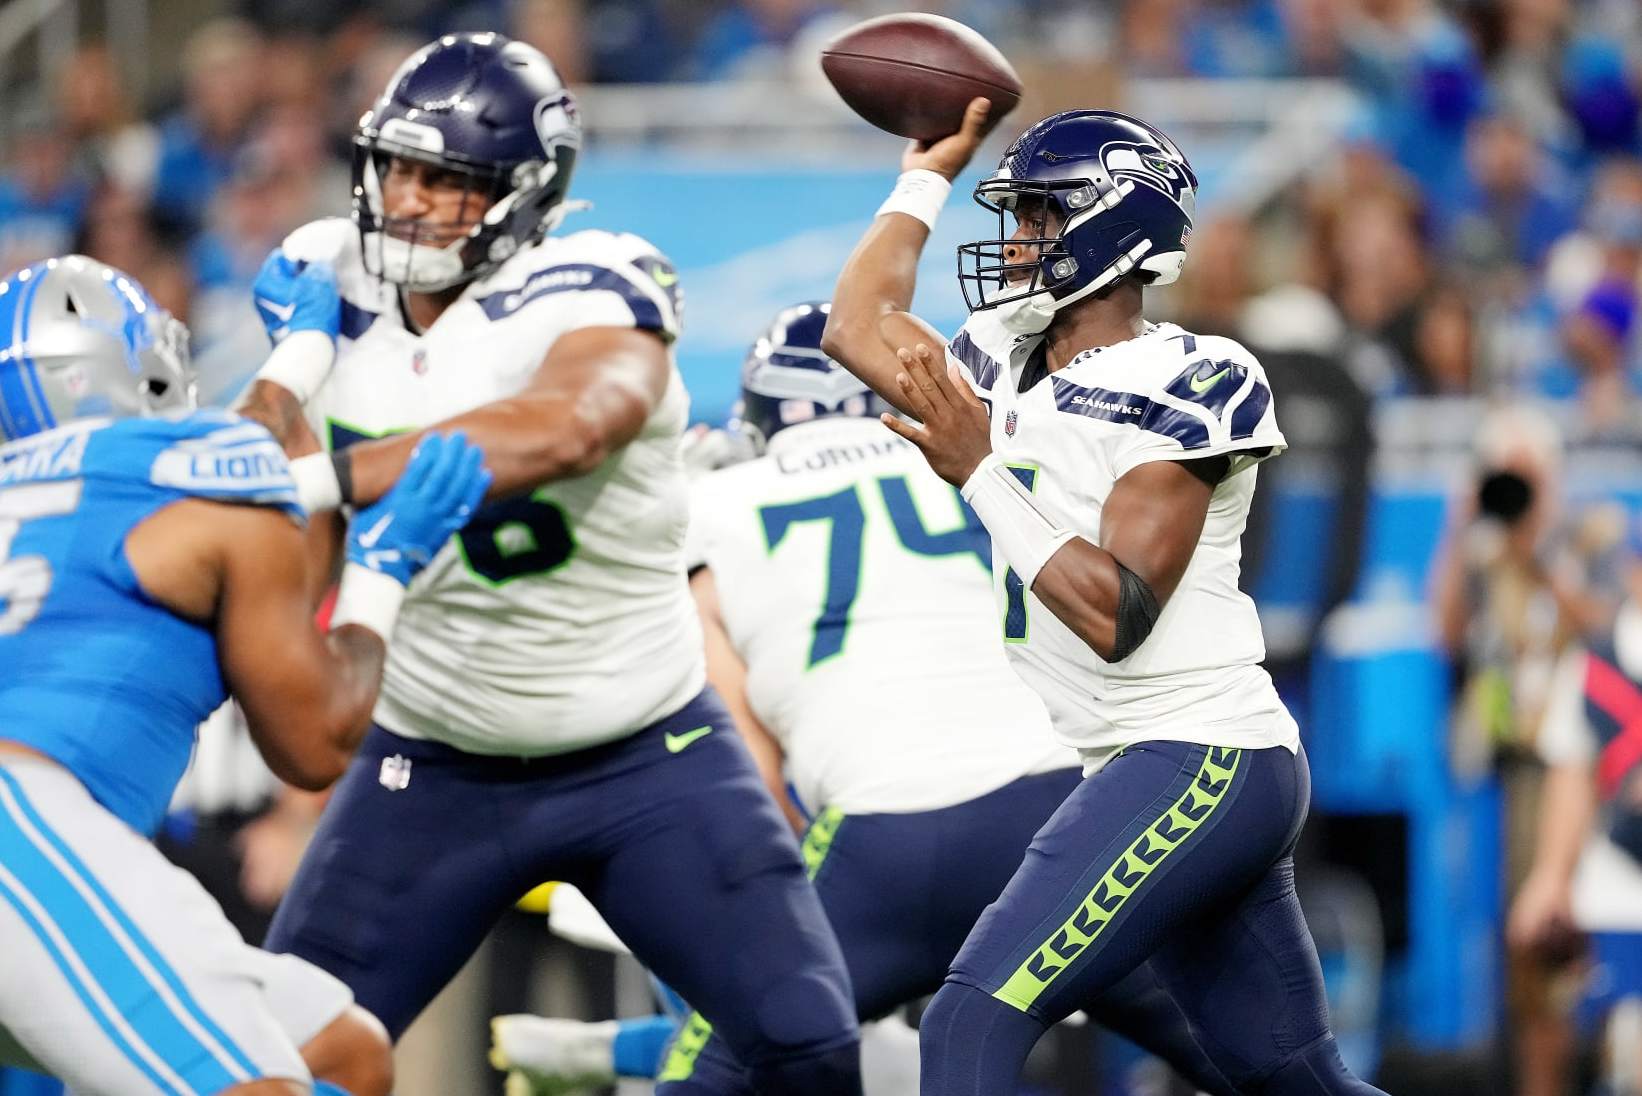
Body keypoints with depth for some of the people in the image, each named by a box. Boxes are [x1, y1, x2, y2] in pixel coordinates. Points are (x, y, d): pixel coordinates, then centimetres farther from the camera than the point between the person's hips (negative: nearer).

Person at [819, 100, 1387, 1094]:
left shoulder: (1182, 388, -13)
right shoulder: (1008, 369, 11)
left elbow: (1115, 616, -20)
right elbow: (858, 329, 22)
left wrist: (980, 471, -17)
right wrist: (931, 173, 22)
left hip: (1193, 760, -10)